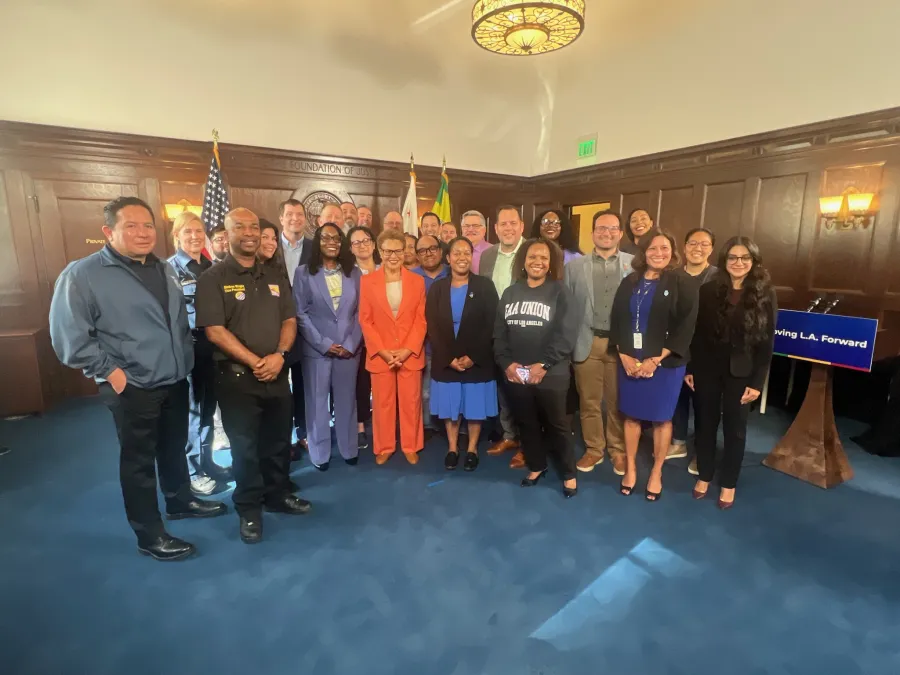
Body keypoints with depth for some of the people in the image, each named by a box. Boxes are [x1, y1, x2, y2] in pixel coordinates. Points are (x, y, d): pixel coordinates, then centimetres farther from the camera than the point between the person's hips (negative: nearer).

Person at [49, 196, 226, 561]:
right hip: (132, 388, -6)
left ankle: (180, 500, 42)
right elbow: (69, 336, -14)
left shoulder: (164, 270, 10)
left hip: (175, 381, 6)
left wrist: (185, 360, 12)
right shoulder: (82, 274, -12)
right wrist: (109, 370, -15)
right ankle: (150, 535, 23)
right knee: (139, 460, 8)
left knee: (174, 447, 21)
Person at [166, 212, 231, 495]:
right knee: (190, 409, 3)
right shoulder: (169, 268, -5)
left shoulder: (210, 267, 11)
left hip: (211, 345, 5)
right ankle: (193, 470, 17)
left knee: (208, 407, 14)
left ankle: (207, 461, 29)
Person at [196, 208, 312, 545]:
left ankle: (278, 494, 34)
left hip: (277, 374, 4)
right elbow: (214, 330, -13)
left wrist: (279, 355, -12)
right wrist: (254, 362, -18)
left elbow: (290, 320, 5)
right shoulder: (213, 278, -5)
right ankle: (249, 509, 25)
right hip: (237, 376, -4)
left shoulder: (275, 277, 9)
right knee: (245, 446, 7)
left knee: (279, 441, 15)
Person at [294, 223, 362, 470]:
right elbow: (300, 313, -4)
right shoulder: (304, 273, 0)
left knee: (346, 400, 11)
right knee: (317, 401, 7)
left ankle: (349, 448, 26)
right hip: (316, 349, -2)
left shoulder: (354, 273, 6)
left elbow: (360, 312, 5)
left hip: (349, 349, 2)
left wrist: (351, 344, -6)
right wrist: (324, 344, -10)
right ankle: (320, 452, 22)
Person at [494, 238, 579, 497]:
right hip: (516, 375, 4)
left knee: (557, 425, 6)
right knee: (527, 424, 15)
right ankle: (536, 466, 35)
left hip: (551, 374, -3)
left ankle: (569, 474, 25)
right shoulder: (510, 293, 10)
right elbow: (499, 332, 7)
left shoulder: (559, 292, -2)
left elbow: (566, 334, -11)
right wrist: (507, 363, -7)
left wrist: (543, 365, -16)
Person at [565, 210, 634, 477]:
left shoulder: (635, 264, 3)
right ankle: (593, 449, 28)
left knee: (618, 402, 11)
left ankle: (618, 450, 29)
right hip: (587, 343, 1)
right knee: (589, 401, 10)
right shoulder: (574, 265, 6)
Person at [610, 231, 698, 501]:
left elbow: (685, 329, -10)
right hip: (630, 362, 3)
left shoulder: (683, 286, -3)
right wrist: (624, 356, -9)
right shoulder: (629, 282, 6)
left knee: (661, 418, 9)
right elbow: (616, 321, 3)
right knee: (631, 416, 11)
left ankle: (656, 472, 27)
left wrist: (655, 360, -15)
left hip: (665, 364, -2)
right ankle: (630, 468, 27)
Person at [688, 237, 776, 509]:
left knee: (735, 428, 11)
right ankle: (704, 476, 29)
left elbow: (767, 342, -4)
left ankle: (728, 483, 28)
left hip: (740, 373, 0)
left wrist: (757, 382, -8)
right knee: (705, 423, 11)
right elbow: (696, 333, 0)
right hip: (707, 369, 1)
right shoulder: (708, 290, -1)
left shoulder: (765, 295, -2)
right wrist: (689, 369, -2)